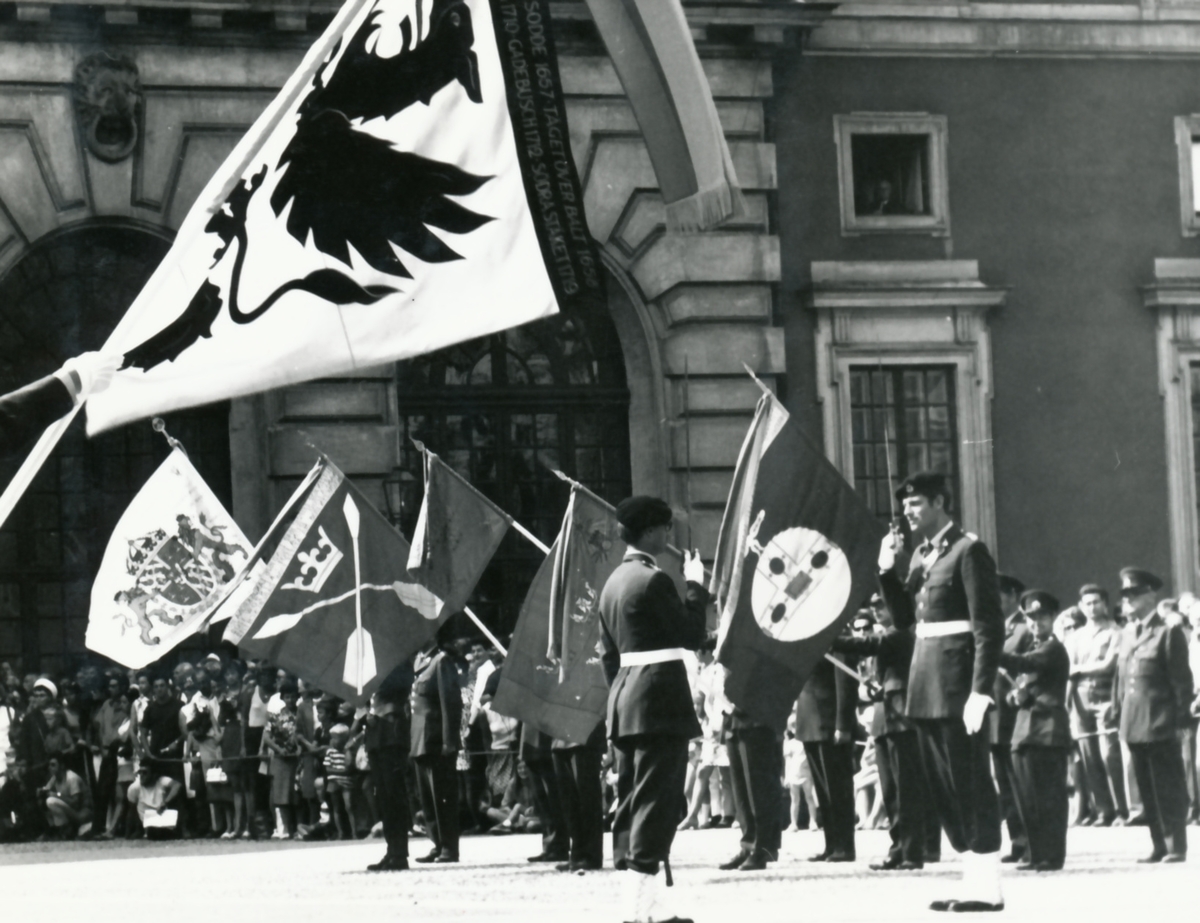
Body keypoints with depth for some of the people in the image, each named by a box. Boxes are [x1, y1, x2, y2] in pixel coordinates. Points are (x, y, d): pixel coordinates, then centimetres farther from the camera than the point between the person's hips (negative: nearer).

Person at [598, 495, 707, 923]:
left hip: (625, 701, 9)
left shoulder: (613, 582, 14)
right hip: (660, 700, -9)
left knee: (631, 799, 9)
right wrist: (696, 586, 0)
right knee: (655, 799, -9)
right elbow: (692, 634, -9)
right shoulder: (654, 580, -12)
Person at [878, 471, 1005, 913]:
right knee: (942, 787, 11)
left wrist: (981, 691, -21)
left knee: (971, 784, -5)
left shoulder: (968, 551, -10)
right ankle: (973, 874, 17)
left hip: (958, 683, -9)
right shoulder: (921, 554, 15)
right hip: (926, 684, 9)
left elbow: (989, 627, -15)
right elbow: (904, 618, 18)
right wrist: (887, 569, 5)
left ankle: (987, 884, -2)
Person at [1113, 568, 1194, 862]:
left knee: (1168, 788, -2)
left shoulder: (1168, 633, -6)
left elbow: (1181, 679, -8)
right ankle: (1159, 846, 15)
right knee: (1147, 790, 10)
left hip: (1159, 724, -7)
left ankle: (1176, 847, 3)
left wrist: (1180, 716, -11)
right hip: (1133, 724, 7)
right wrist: (1119, 710, 10)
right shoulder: (1127, 634, 14)